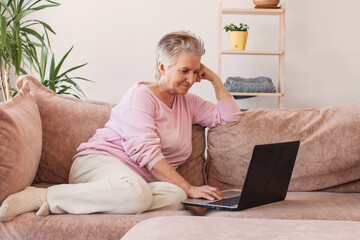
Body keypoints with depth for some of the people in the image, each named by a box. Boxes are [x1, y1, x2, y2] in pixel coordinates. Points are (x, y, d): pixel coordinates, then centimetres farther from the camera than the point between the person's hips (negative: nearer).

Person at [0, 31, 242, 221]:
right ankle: (42, 196, -32)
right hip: (99, 159, -6)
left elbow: (230, 116, 24)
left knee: (176, 196, -32)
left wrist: (215, 79, 14)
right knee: (135, 192, -43)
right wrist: (189, 188, -19)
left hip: (140, 178, 6)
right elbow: (145, 152, -13)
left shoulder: (188, 102, 21)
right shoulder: (141, 94, -2)